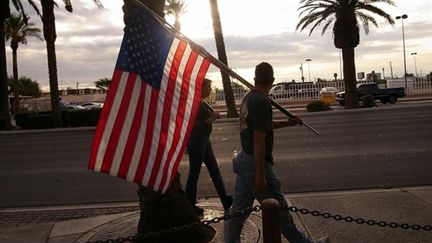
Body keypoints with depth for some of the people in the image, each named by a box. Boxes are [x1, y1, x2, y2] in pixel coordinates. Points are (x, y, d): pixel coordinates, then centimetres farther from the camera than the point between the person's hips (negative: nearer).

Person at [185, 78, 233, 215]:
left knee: (214, 170, 13)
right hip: (196, 142, -10)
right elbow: (193, 126, -23)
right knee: (194, 173, 2)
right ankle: (189, 205, 16)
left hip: (204, 141, 10)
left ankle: (225, 200, 21)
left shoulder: (202, 103, 10)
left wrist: (214, 116, 1)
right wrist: (211, 119, -25)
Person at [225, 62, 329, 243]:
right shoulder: (262, 102, -20)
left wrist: (288, 123, 19)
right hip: (256, 163, -9)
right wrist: (260, 174, -22)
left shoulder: (248, 98, 8)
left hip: (243, 160, 9)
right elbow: (258, 139, -24)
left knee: (239, 207, 15)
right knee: (278, 209, 5)